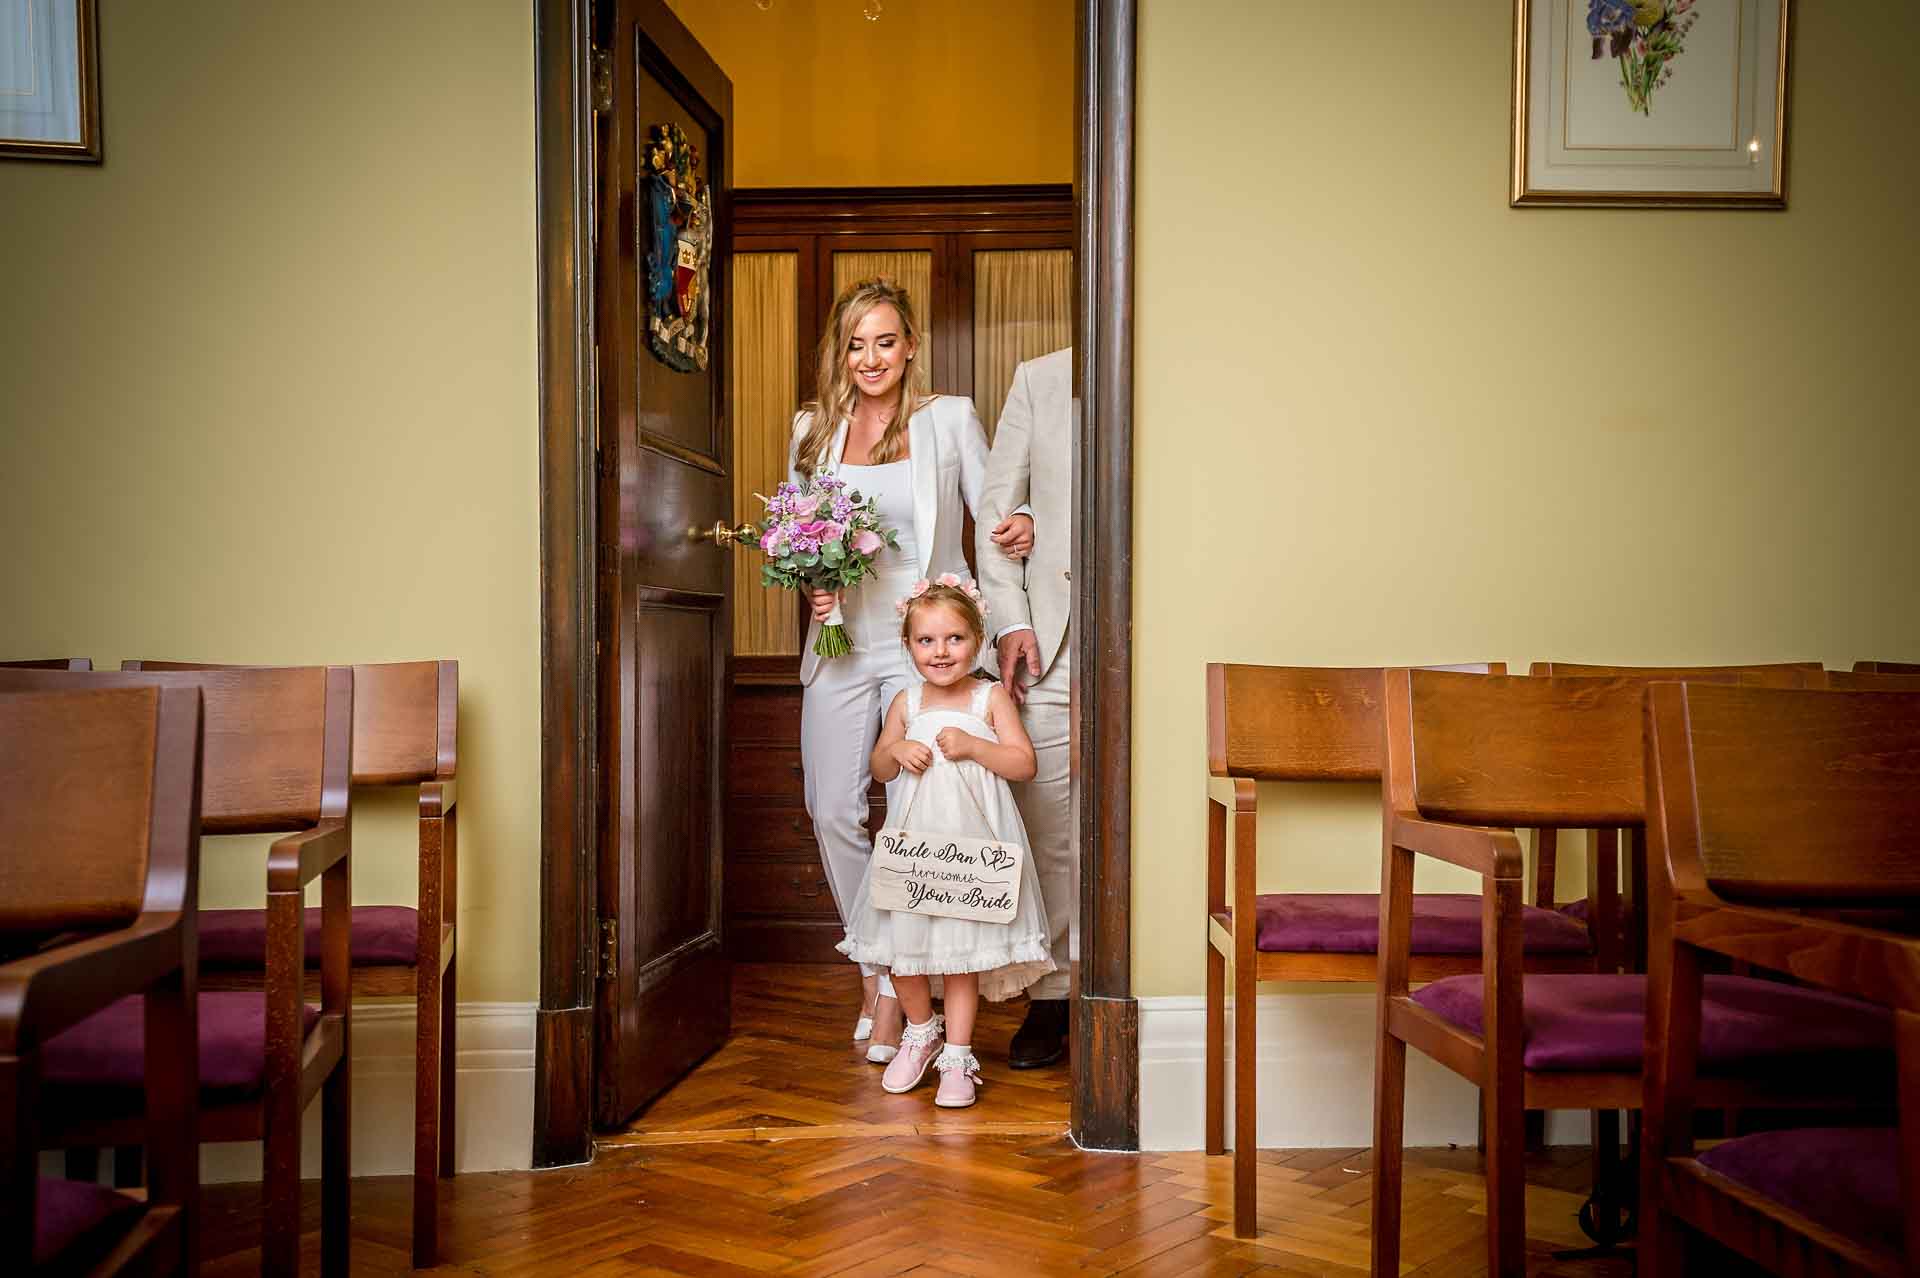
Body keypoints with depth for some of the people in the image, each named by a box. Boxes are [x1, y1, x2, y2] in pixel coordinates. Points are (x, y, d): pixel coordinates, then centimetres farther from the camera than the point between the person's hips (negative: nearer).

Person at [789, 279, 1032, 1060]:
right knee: (832, 812, 2)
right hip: (842, 641, 3)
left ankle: (897, 991, 11)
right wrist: (810, 583, -2)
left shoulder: (951, 418, 1)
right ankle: (872, 967, 23)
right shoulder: (814, 429, 10)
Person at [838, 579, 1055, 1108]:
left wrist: (971, 746, -18)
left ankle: (956, 1055, 12)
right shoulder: (906, 701, 6)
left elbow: (1025, 765, -7)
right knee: (903, 944, 8)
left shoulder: (991, 697, -2)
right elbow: (879, 769, 14)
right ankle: (921, 1032, 32)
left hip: (971, 841, -3)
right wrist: (896, 750, -8)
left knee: (963, 947, 2)